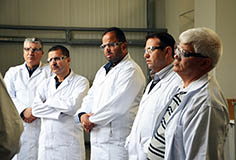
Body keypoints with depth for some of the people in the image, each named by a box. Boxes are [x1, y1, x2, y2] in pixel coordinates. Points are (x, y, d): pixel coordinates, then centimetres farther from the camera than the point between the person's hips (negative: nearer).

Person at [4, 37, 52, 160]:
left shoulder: (50, 71, 12)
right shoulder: (13, 72, 20)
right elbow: (8, 96, 7)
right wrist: (23, 111, -9)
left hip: (42, 125, -2)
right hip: (18, 125, 2)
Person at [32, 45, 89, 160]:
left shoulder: (81, 81, -2)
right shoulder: (45, 84, 12)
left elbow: (73, 105, -17)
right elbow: (35, 109, 0)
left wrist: (49, 101, -3)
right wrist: (60, 113, -10)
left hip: (70, 143, -4)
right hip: (46, 142, 4)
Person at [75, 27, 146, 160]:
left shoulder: (131, 70, -11)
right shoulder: (102, 70, 19)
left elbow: (118, 104, -19)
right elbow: (91, 97, 17)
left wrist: (92, 120, -11)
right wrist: (83, 114, -4)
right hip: (98, 138, 8)